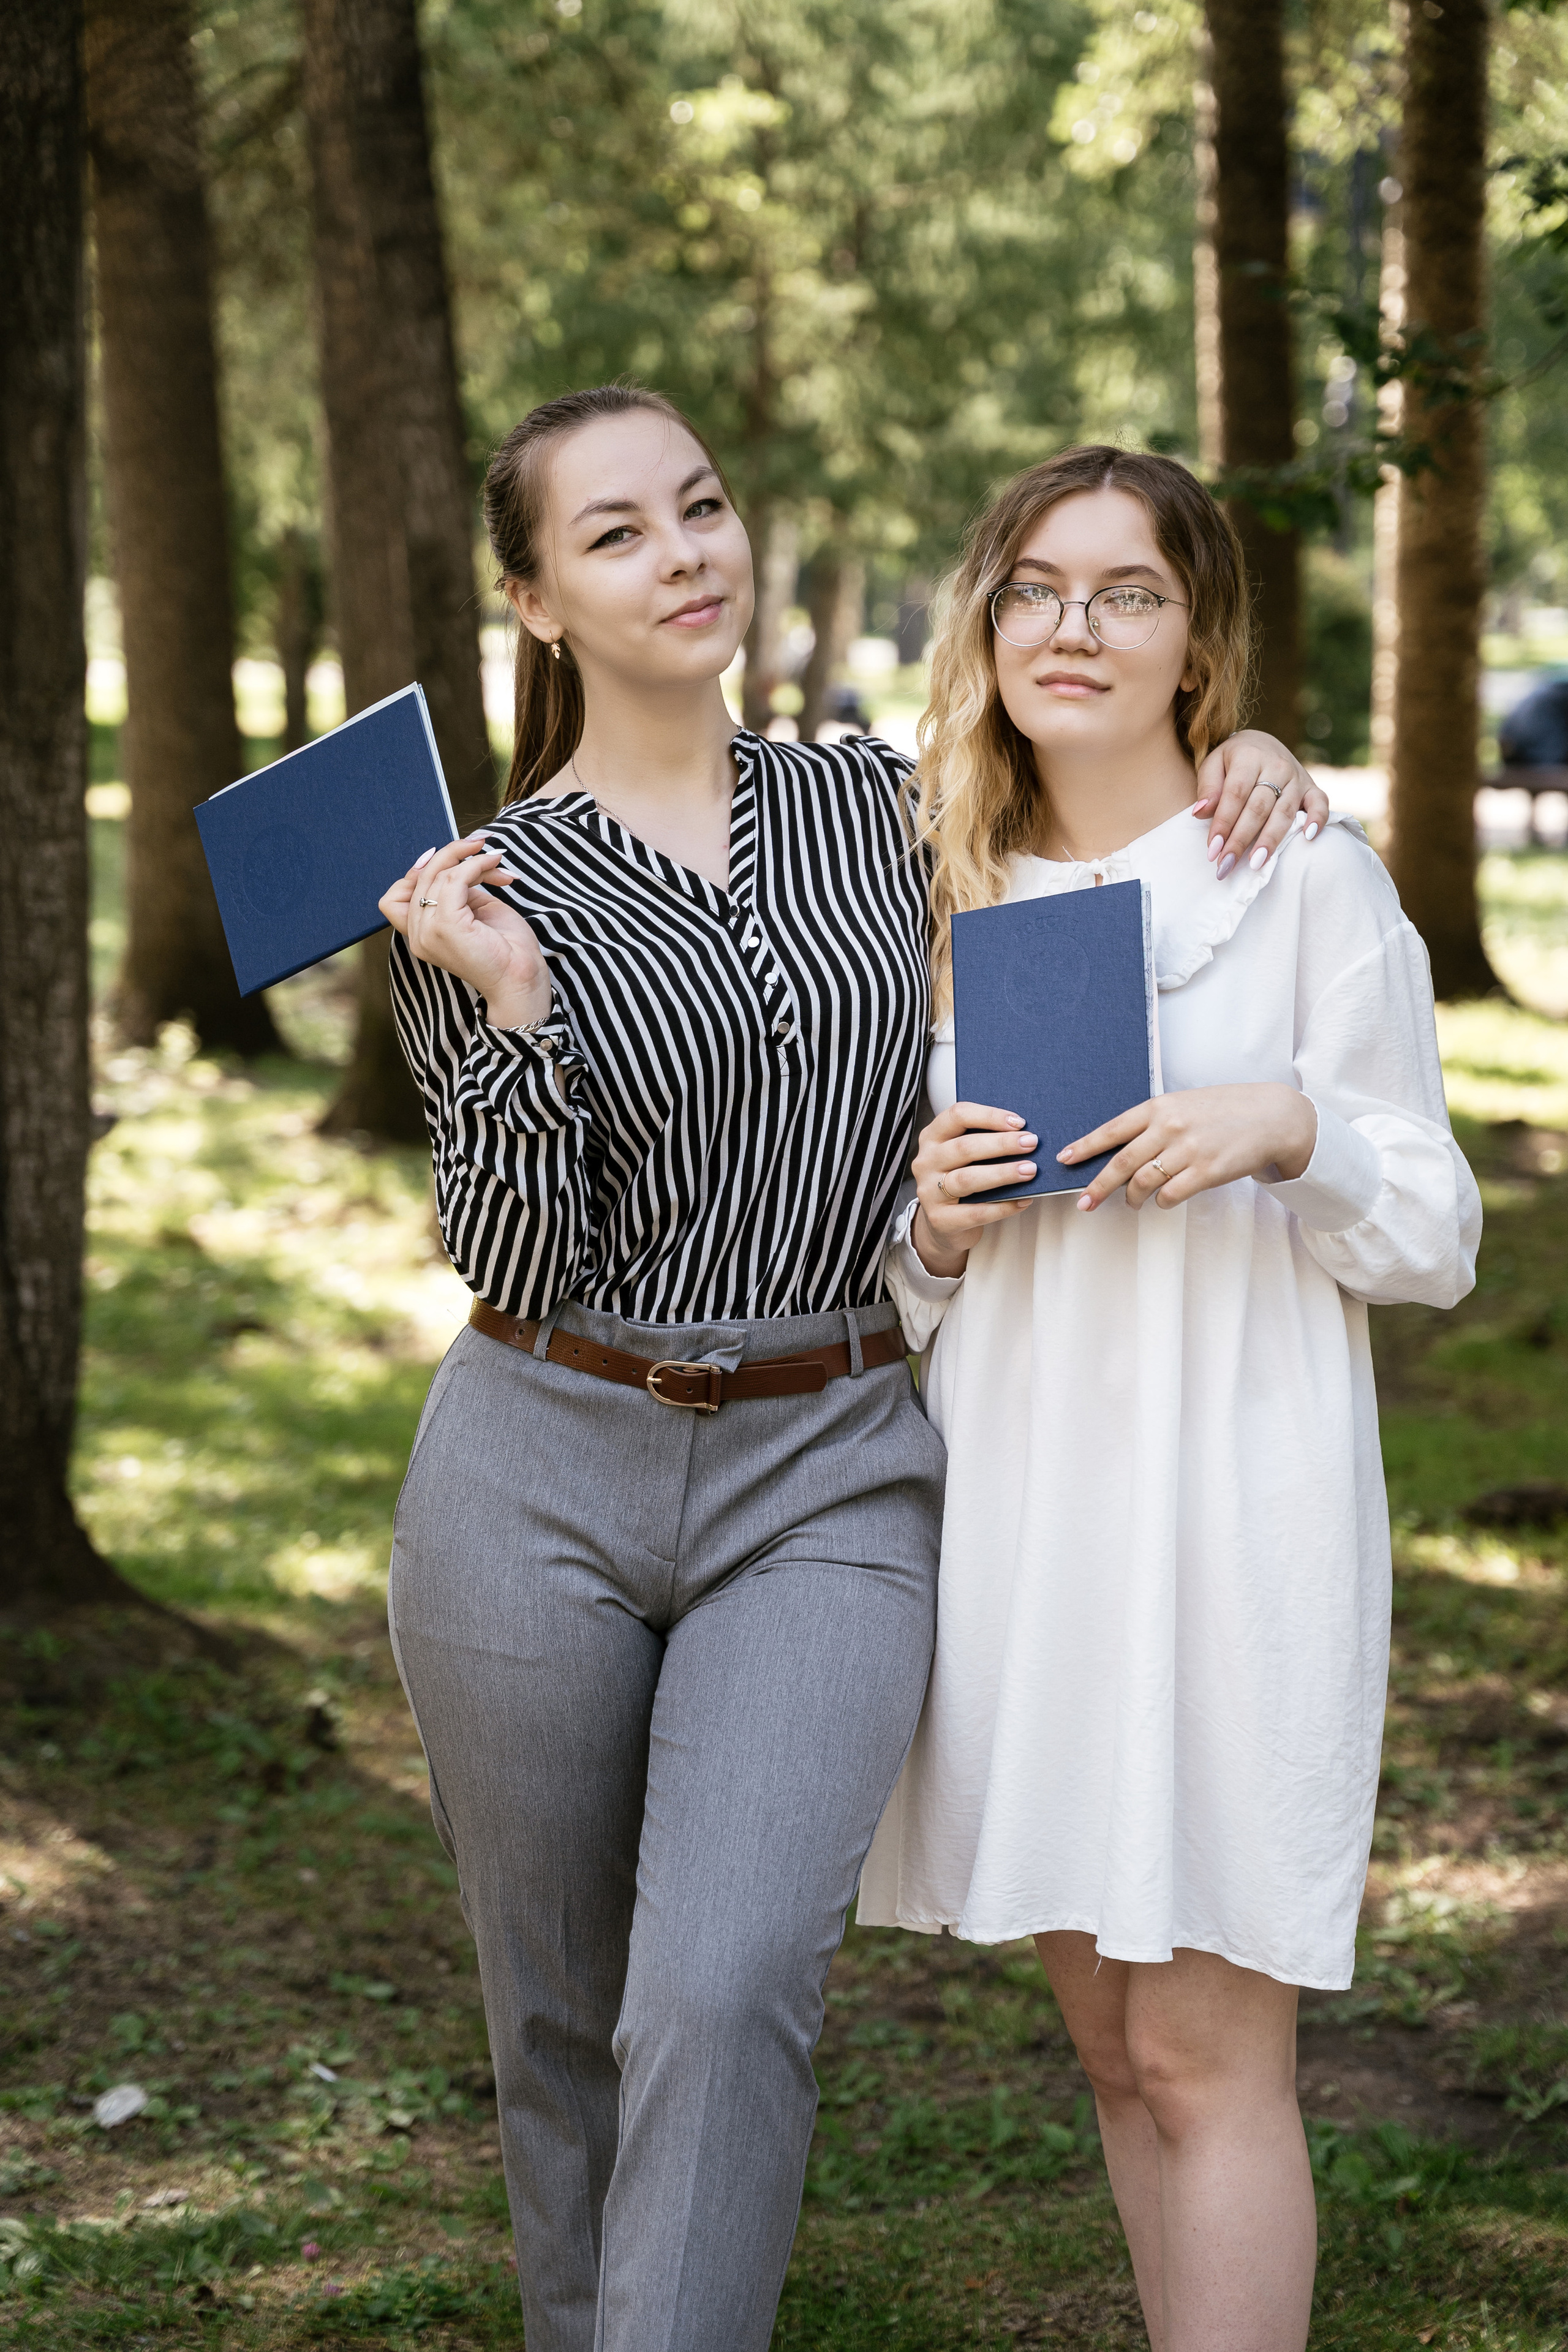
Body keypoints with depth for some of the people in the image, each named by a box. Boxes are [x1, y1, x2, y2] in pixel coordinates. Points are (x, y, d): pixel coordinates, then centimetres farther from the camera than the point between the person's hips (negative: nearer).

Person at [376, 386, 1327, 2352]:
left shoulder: (878, 804, 7)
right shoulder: (479, 895, -1)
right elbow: (513, 1259, -7)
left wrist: (1228, 757, 6)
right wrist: (508, 1007, -21)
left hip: (824, 1485, 0)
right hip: (541, 1481, 0)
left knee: (728, 1989, -19)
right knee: (561, 2020, 11)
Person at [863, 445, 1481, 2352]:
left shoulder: (1310, 883, -3)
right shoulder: (946, 903, 11)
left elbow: (1437, 1244, -2)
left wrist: (1289, 1127, -20)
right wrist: (935, 1222, -5)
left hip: (1229, 1505, -5)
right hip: (1014, 1502, 5)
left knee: (1203, 2054, -3)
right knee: (1109, 2040, 13)